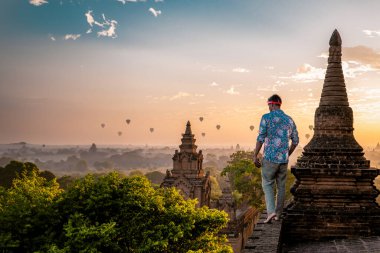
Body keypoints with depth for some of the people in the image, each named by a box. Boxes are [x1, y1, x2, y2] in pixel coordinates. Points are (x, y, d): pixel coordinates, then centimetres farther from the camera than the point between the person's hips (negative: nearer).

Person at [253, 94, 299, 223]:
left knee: (267, 184, 6)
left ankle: (271, 211, -10)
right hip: (284, 159, 4)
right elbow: (295, 141, 13)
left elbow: (261, 138, -12)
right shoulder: (289, 120, 9)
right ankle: (278, 214, 18)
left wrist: (255, 156, -5)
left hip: (270, 158, -4)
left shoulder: (266, 117, -7)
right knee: (281, 186, 13)